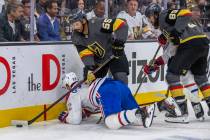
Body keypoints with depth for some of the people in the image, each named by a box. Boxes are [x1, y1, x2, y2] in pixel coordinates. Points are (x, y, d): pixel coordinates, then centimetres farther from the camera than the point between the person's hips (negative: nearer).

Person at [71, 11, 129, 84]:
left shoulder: (98, 24, -28)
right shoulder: (77, 38, -11)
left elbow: (120, 24, -32)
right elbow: (85, 53, -16)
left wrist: (118, 43, -37)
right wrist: (89, 68, -31)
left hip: (114, 54, -5)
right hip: (98, 58, 5)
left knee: (121, 79, -15)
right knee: (90, 80, 3)